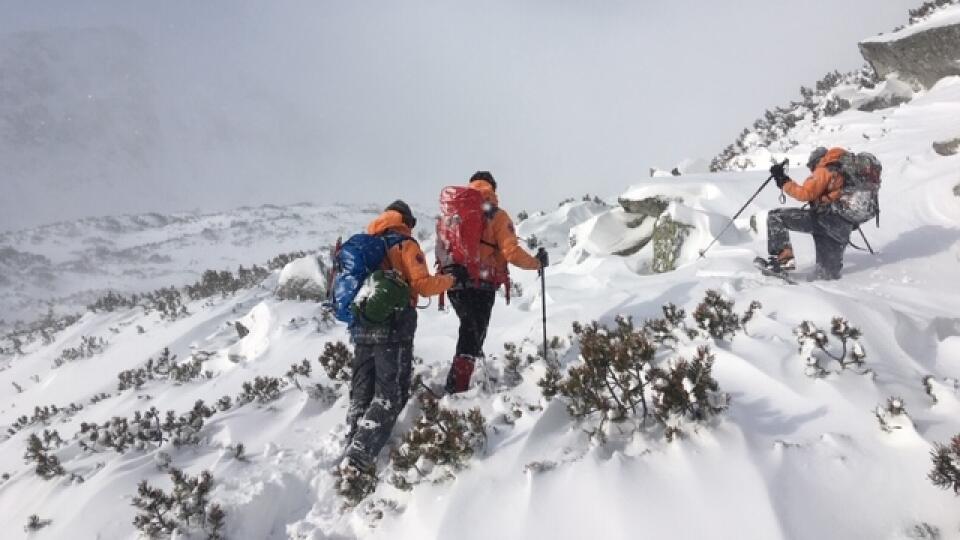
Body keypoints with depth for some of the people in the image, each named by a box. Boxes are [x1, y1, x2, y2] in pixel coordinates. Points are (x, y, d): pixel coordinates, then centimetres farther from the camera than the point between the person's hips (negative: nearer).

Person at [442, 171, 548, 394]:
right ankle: (456, 389, -9)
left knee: (469, 330, 26)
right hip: (481, 285, -6)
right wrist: (537, 263, 3)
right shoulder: (496, 216, -3)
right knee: (472, 337, -3)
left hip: (454, 283, 6)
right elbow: (511, 252, -10)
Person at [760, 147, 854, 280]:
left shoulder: (824, 171, 0)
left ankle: (783, 258, -17)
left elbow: (805, 193, -10)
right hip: (845, 228, 8)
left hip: (826, 219, -8)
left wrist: (784, 182, -3)